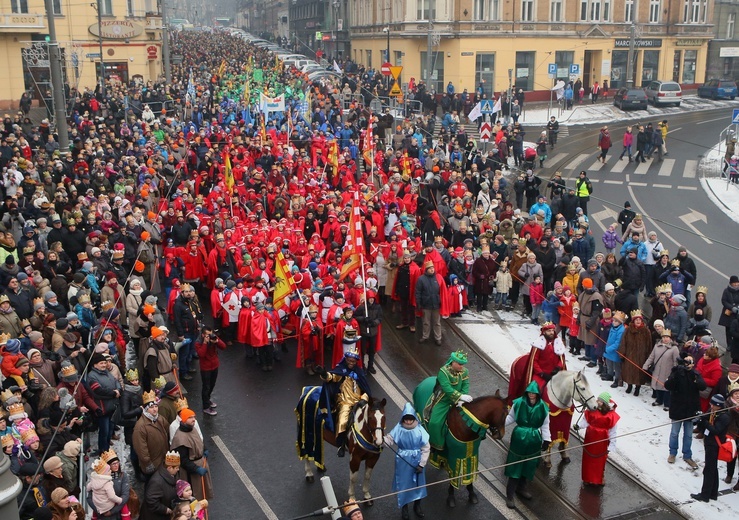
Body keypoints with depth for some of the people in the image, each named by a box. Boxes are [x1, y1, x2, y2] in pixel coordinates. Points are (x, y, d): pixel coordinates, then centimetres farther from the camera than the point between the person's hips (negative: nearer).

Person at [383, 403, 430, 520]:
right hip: (403, 462, 0)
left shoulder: (420, 430, -17)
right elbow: (389, 439, -6)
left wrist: (421, 464, -10)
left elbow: (426, 448, -11)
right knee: (403, 484, 12)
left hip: (417, 461, 0)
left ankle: (417, 506, 40)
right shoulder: (399, 429, -13)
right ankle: (404, 507, 34)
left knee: (418, 483, 16)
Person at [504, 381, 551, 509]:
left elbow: (545, 425, 0)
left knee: (529, 466, 16)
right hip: (519, 437, -2)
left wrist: (546, 439, -6)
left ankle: (522, 487, 39)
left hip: (533, 441, 2)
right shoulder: (519, 403, -13)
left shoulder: (543, 407, -8)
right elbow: (511, 418, -3)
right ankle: (510, 495, 10)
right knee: (515, 466, 2)